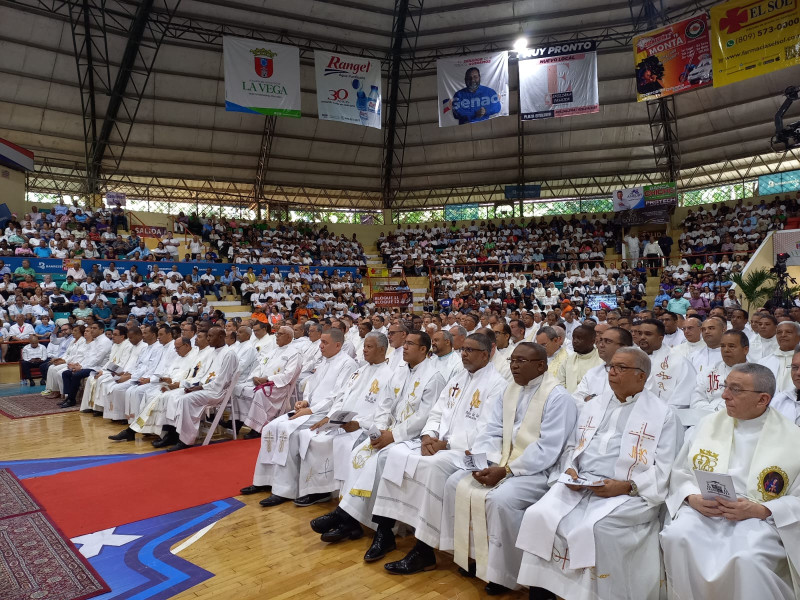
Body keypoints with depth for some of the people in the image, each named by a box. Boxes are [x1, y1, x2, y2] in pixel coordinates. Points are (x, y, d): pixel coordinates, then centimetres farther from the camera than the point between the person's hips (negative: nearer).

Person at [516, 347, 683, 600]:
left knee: (592, 529, -32)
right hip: (579, 485, 5)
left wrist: (626, 486, -17)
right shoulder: (592, 406, 20)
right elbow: (572, 446, 21)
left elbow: (666, 470, -5)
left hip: (629, 495, -4)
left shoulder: (663, 415, 3)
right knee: (540, 516, -19)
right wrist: (570, 470, 0)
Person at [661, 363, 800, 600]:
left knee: (747, 558, -34)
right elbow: (681, 473, 12)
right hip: (702, 511, 3)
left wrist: (759, 510, -16)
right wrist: (692, 498, -8)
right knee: (676, 537, -27)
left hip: (760, 518, -2)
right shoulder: (709, 424, 10)